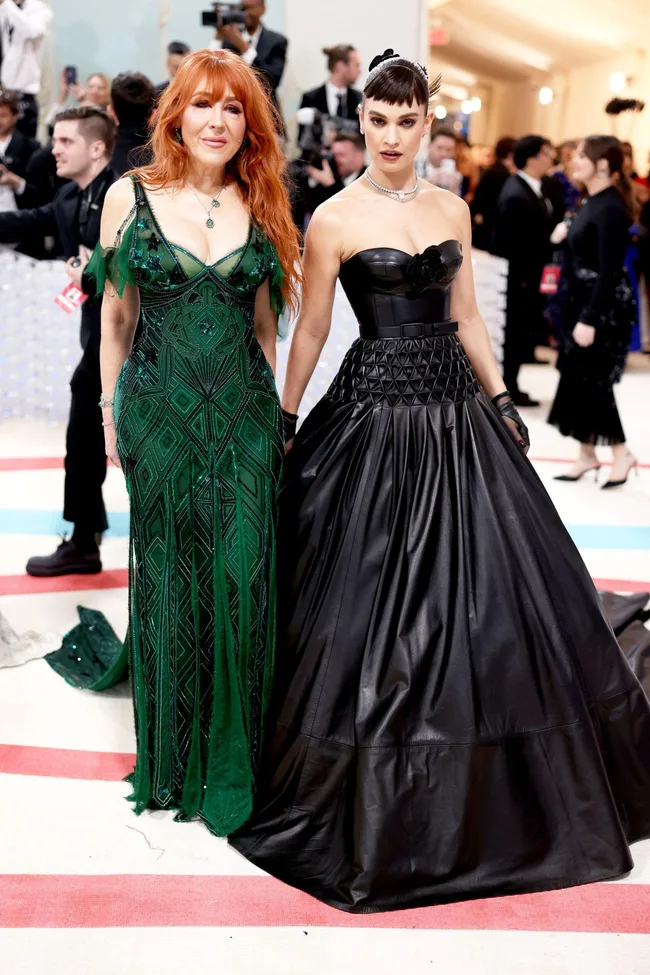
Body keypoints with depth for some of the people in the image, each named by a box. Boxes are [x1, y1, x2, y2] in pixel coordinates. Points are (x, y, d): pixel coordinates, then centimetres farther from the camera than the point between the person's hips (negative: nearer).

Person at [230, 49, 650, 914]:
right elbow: (311, 332, -1)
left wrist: (501, 402, 12)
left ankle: (485, 796, 30)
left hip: (456, 416, 5)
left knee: (490, 593, 9)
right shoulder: (334, 219, -4)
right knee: (377, 603, 1)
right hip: (377, 420, -5)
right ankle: (377, 805, 20)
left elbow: (466, 317, 15)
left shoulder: (452, 210, 10)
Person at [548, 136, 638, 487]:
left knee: (590, 379, -4)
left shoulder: (610, 208, -18)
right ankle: (587, 453, 20)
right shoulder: (592, 202, 10)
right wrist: (565, 236, 0)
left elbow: (609, 270, -21)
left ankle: (620, 452, 10)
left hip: (606, 306, -9)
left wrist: (590, 319, -23)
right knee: (578, 378, 11)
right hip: (585, 301, 9)